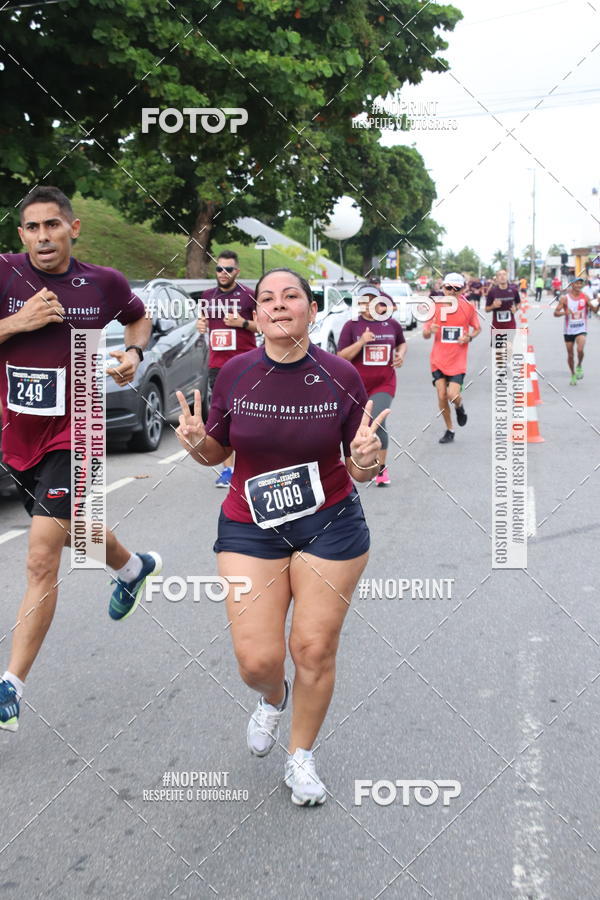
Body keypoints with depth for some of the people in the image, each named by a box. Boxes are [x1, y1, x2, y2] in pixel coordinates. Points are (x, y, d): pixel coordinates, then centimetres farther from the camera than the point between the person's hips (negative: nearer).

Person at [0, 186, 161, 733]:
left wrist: (134, 351, -1)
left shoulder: (104, 283, -4)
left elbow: (139, 317, 18)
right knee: (73, 532, 25)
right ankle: (134, 567, 58)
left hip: (71, 436, -3)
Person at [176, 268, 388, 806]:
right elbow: (217, 454, 5)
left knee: (315, 649, 6)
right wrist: (196, 442, -17)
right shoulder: (235, 374, -6)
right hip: (250, 529, 1)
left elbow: (359, 468, -2)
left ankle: (302, 756, 32)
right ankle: (274, 699, 38)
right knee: (257, 660, -3)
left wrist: (367, 460, -25)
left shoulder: (341, 376, -9)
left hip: (331, 526, 0)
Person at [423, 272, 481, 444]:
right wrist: (430, 330, -23)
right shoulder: (435, 307, -2)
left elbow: (477, 328, 12)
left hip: (458, 361, -1)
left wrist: (469, 337, -10)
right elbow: (425, 335, 1)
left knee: (453, 395, -13)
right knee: (442, 396, -1)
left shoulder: (468, 308, -2)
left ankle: (460, 408, 25)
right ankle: (449, 430, 19)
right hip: (438, 360, 1)